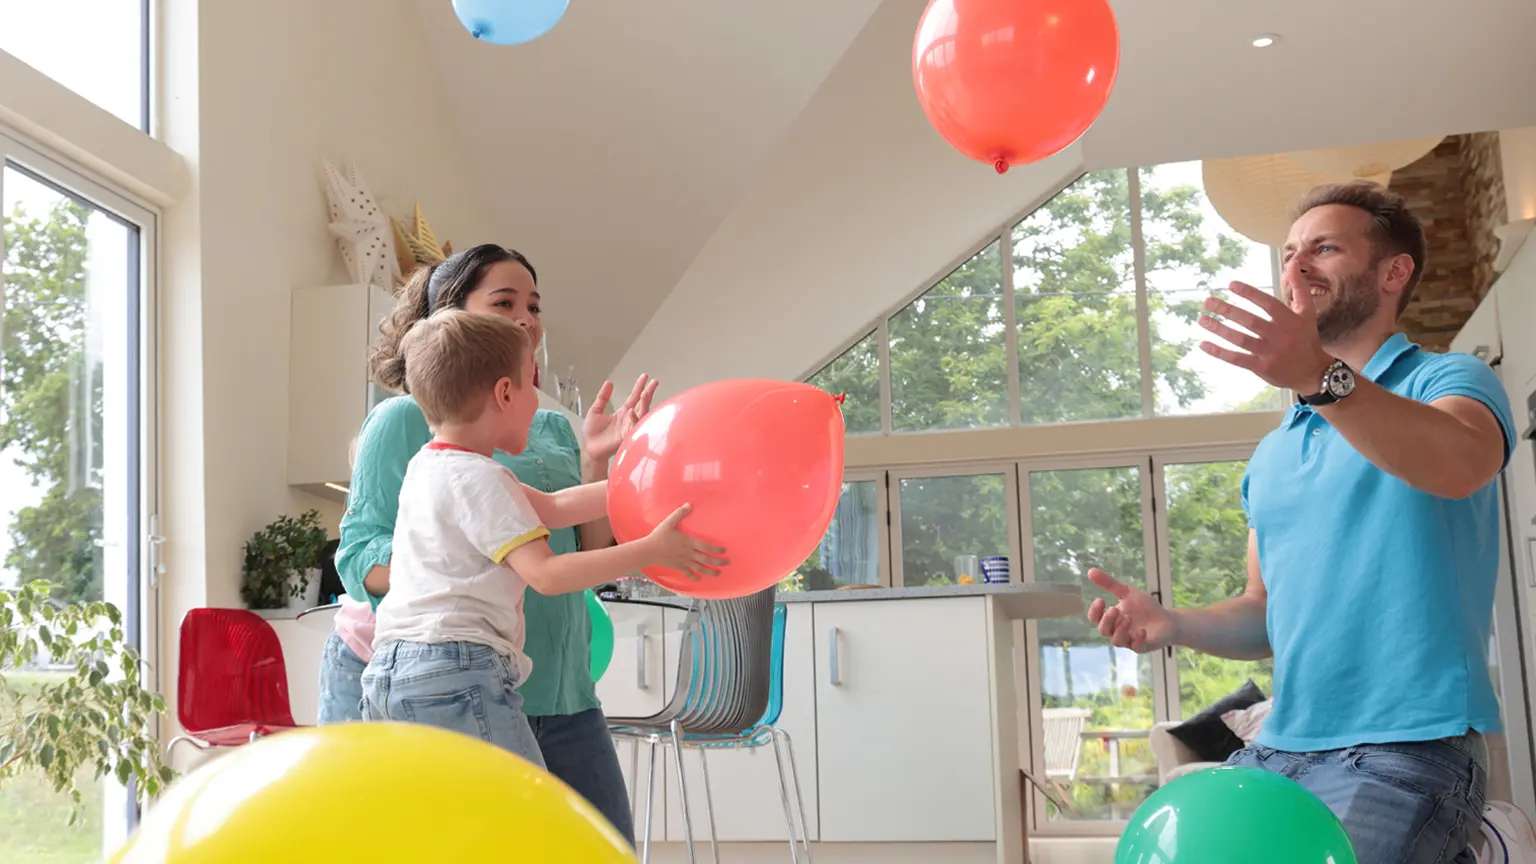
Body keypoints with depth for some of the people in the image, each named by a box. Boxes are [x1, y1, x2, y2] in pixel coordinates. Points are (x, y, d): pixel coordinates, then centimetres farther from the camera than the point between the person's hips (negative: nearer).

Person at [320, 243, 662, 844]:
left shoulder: (551, 429, 15)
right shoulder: (405, 419, -2)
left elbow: (589, 559, 9)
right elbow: (360, 558, -9)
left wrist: (595, 462, -4)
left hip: (555, 693, 6)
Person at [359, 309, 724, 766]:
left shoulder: (430, 467, 18)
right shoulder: (479, 478, -11)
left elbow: (551, 507, 17)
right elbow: (546, 573, -17)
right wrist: (651, 550, -14)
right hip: (456, 671, -10)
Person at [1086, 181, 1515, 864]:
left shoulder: (1447, 381, -1)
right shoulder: (1272, 454, 19)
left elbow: (1461, 466, -25)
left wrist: (1322, 378, -40)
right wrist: (1174, 625, 1)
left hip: (1407, 747, -6)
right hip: (1279, 749, 7)